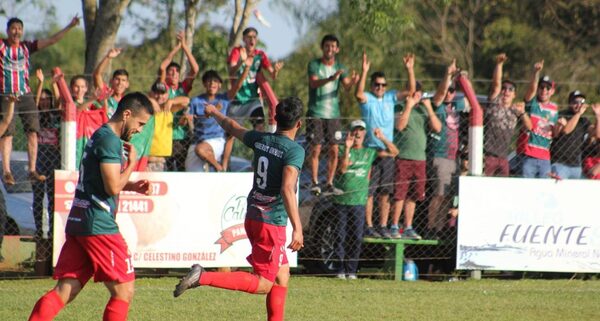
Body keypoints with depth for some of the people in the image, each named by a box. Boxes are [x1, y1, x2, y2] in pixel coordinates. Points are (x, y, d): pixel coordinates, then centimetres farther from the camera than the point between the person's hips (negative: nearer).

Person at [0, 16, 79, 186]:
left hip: (25, 95, 3)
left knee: (33, 132, -2)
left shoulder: (26, 47, 10)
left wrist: (70, 26, 6)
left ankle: (32, 171, 4)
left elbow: (51, 41, 11)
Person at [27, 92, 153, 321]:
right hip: (99, 225, -10)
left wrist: (132, 186, 15)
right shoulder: (109, 140, -12)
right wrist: (131, 163, -2)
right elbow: (113, 186, -18)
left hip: (77, 223, 10)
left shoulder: (100, 136, 20)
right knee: (123, 291, -1)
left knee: (65, 291, 4)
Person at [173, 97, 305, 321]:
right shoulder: (295, 151, -15)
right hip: (272, 221, -8)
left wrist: (214, 113, 45)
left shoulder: (261, 140, 6)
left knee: (282, 276, 17)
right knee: (263, 284, -7)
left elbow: (232, 127, 24)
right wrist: (297, 228, -29)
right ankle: (204, 277, -19)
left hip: (252, 216, 8)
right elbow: (287, 189, -27)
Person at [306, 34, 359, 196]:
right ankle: (315, 183, 2)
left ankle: (329, 184, 8)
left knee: (334, 151, 1)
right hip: (316, 113, -4)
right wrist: (331, 78, -38)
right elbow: (313, 83, -20)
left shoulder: (340, 67, 9)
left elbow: (347, 86, -6)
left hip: (333, 114, 4)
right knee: (315, 149, -6)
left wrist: (352, 82, -31)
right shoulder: (314, 64, -3)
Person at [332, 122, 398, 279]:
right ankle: (340, 270, 3)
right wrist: (347, 149, -23)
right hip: (341, 200, -2)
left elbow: (394, 152, 11)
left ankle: (351, 270, 7)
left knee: (356, 238, 0)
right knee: (340, 237, -2)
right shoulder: (343, 151, 4)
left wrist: (383, 138, -4)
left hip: (358, 202, 2)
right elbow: (342, 169, -13)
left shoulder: (370, 152, 10)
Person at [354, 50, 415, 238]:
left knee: (385, 194, 7)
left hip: (387, 152, 5)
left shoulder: (390, 98, 9)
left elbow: (410, 91, 3)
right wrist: (364, 72, -34)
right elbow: (358, 94, -27)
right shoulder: (367, 99, -4)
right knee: (368, 192, -4)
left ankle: (383, 226, 13)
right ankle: (369, 227, 0)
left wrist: (410, 70, -8)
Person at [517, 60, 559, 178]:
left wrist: (559, 127, -4)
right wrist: (536, 72, -36)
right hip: (528, 155, -5)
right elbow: (532, 88, -20)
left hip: (544, 157, 5)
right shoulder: (532, 102, 1)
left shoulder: (554, 108, 14)